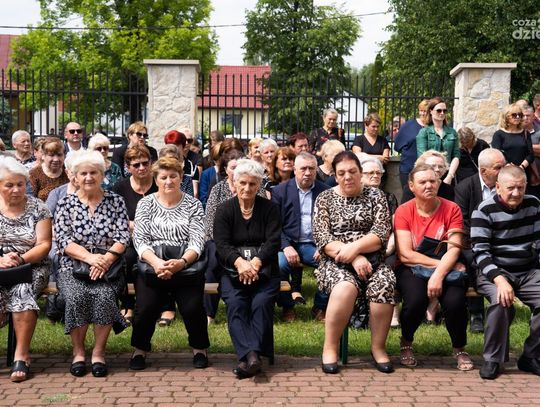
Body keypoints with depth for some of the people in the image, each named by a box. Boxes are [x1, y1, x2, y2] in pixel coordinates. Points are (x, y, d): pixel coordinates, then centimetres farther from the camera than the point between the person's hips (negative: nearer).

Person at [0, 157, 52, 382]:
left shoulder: (37, 208, 4)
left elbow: (44, 244, -2)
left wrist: (20, 259, -18)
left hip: (32, 267, -1)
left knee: (22, 291, -32)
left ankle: (21, 355, -26)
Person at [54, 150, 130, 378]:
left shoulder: (115, 201, 9)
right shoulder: (65, 204, 8)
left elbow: (123, 237, 1)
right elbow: (62, 240, -2)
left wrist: (106, 259, -16)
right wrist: (89, 257, -18)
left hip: (108, 267, 0)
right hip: (73, 267, 0)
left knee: (105, 295, -30)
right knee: (77, 297, -30)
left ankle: (99, 352, -13)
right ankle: (78, 352, -10)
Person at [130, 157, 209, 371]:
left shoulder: (193, 204, 8)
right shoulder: (146, 204, 9)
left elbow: (197, 240, -1)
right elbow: (140, 240, 0)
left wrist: (181, 262, -20)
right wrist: (155, 262, -19)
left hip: (186, 267, 0)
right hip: (152, 266, 0)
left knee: (193, 308, -21)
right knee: (145, 307, -21)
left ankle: (200, 349, 6)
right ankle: (140, 349, 6)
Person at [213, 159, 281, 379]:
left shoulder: (270, 208, 9)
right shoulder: (224, 210, 10)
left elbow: (273, 242, -3)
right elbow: (221, 245, -2)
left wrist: (255, 263, -22)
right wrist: (239, 262, -24)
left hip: (263, 269, 0)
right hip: (232, 270, 0)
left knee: (261, 302, -29)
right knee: (235, 303, -28)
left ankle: (250, 355, -38)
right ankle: (250, 355, -40)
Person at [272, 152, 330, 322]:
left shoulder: (326, 192, 9)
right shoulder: (280, 190, 5)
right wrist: (286, 246, -17)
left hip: (314, 245, 1)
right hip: (288, 243, -1)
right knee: (279, 263, -32)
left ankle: (321, 306, -2)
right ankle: (287, 306, -5)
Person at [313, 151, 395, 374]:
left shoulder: (375, 195, 10)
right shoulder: (325, 198, 8)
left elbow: (382, 233, -2)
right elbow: (321, 238, -4)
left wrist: (354, 247, -19)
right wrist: (353, 258, -16)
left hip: (371, 259, 1)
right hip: (336, 262, -1)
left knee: (384, 285, -32)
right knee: (345, 287, -35)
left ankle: (378, 347, -15)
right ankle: (330, 347, -20)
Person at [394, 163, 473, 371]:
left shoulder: (451, 209, -2)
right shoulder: (403, 211, -4)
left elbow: (454, 249, -12)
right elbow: (405, 254, -11)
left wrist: (439, 274, -28)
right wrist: (439, 263, -18)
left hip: (446, 268, 1)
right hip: (411, 269, -1)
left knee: (455, 301, -30)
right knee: (416, 298, -33)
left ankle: (459, 349, 2)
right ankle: (406, 344, 1)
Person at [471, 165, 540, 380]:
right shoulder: (485, 211, -9)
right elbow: (481, 252, -15)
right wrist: (500, 279, -30)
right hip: (496, 272, -4)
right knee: (501, 302, -33)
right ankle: (493, 359, -12)